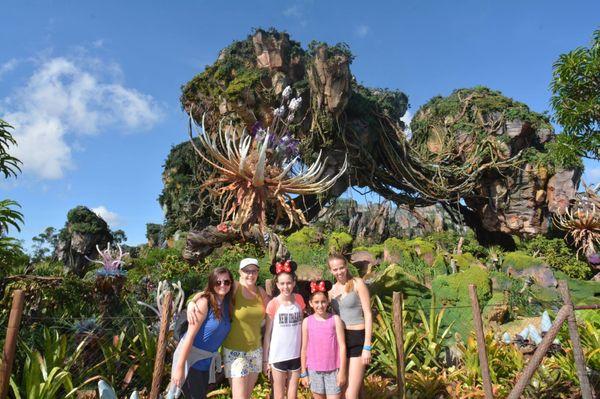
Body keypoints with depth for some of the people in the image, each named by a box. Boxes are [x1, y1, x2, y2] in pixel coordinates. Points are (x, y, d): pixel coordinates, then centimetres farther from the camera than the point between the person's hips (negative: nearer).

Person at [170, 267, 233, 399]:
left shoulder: (227, 304, 1)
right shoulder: (204, 303, -19)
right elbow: (190, 335, -21)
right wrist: (179, 367, -21)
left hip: (208, 360, 7)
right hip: (191, 356, -7)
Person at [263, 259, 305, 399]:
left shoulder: (299, 299, 0)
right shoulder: (273, 304, -9)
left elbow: (302, 326, 7)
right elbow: (267, 333, -4)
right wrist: (265, 359, -4)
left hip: (296, 355, 3)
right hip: (278, 355, -3)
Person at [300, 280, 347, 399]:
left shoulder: (335, 319, -6)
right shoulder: (307, 321, -2)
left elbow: (342, 346, -5)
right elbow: (304, 348, 3)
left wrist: (342, 371, -7)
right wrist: (304, 373, 4)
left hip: (333, 370, -1)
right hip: (314, 370, 2)